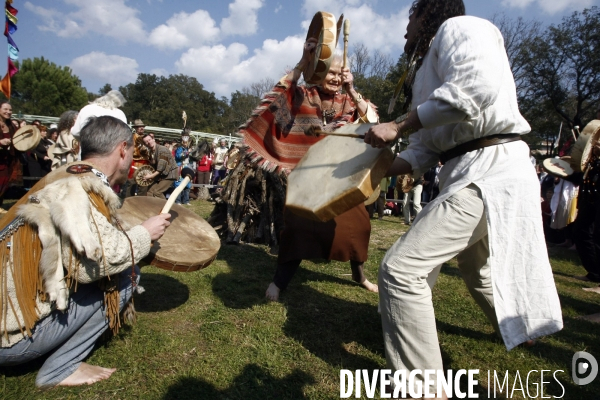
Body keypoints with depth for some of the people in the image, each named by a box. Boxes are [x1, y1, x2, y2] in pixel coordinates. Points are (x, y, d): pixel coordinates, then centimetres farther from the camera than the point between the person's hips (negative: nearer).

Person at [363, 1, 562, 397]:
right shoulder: (431, 67, 24)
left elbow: (477, 87, -25)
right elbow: (427, 147, 15)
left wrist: (397, 126, -19)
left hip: (488, 170, -11)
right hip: (475, 171, 11)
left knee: (401, 269, -17)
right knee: (476, 266, 30)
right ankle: (518, 326, 56)